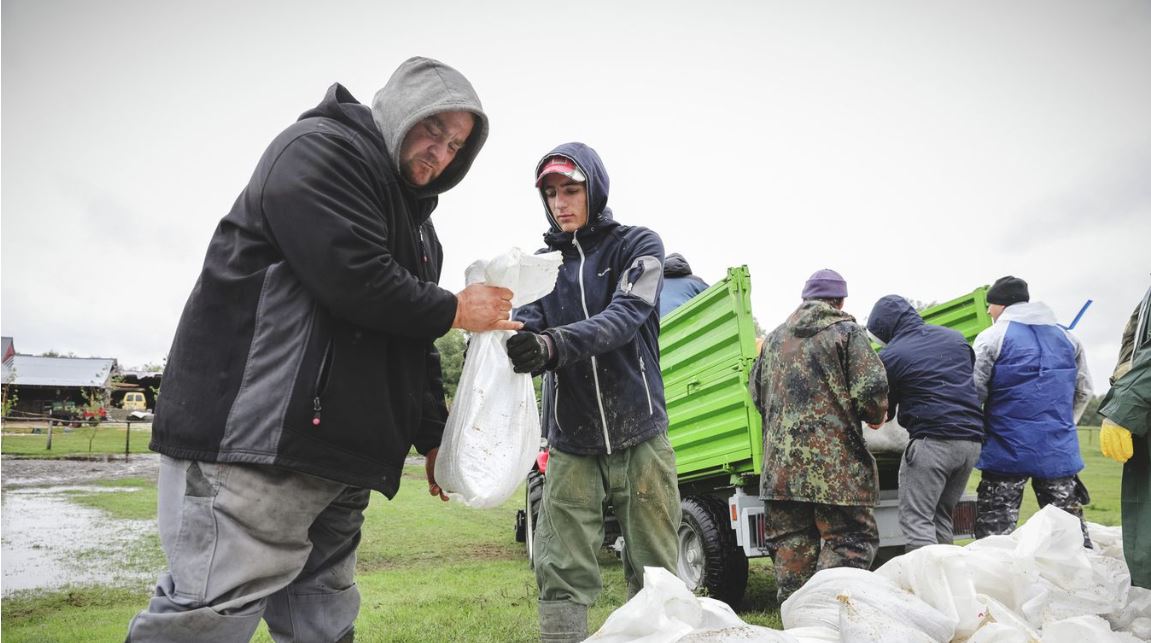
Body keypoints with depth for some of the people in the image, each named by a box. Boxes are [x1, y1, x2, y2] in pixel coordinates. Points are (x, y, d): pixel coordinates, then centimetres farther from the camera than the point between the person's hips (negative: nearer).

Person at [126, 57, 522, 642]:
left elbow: (412, 347, 25)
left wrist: (434, 438, 19)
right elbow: (354, 280, -20)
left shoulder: (416, 223, 23)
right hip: (254, 436, -9)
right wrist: (454, 310, -5)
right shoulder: (319, 147, -4)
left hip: (342, 458, 9)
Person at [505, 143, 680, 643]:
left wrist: (555, 344, -34)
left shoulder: (637, 245, 2)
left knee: (654, 573, 5)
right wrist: (505, 341, -29)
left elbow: (627, 314, -16)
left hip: (639, 435, -1)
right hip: (571, 442, 2)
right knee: (562, 575, -2)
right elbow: (525, 325, -3)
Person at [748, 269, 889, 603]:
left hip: (780, 462, 5)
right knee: (850, 540, 2)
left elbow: (757, 392, 22)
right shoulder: (847, 332, 0)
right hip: (835, 462, -5)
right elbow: (871, 391, -10)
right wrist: (876, 415, 11)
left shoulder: (774, 338, 17)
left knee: (790, 543, 11)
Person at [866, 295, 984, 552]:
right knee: (940, 517, 16)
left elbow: (884, 411, 8)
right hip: (972, 439, 7)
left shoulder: (890, 356, -2)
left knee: (915, 520, -5)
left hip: (931, 440, -7)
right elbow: (977, 381, 26)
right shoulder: (955, 337, 16)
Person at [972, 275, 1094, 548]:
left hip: (1008, 447, -5)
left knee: (994, 529, 0)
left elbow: (974, 391, -9)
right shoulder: (1068, 338, 14)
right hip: (1059, 448, 5)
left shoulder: (992, 337, -5)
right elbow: (1083, 391, 20)